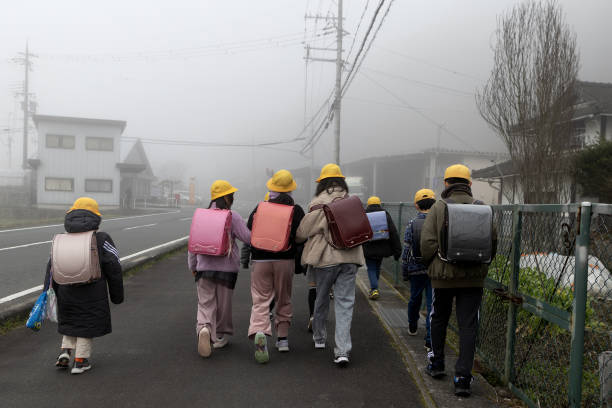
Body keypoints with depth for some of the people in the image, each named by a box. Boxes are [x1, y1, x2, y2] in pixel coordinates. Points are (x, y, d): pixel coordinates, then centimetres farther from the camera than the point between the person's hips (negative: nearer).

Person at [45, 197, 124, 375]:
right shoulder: (101, 240, -7)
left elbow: (51, 268, 4)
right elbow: (114, 269, -6)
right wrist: (117, 294, 4)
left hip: (67, 294, 3)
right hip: (92, 296, -3)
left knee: (70, 321, 24)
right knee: (88, 325, 10)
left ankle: (65, 351, 12)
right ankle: (80, 361, 13)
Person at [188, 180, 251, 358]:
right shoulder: (233, 217, -7)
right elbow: (248, 238, -11)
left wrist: (193, 266, 17)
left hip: (204, 267, 2)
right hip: (227, 266, -2)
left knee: (205, 302, 5)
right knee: (223, 303, 13)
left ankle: (204, 328, -21)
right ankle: (220, 336, 25)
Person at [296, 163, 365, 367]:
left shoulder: (318, 205, -8)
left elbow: (302, 233, -3)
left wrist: (295, 238, 18)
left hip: (325, 258, -2)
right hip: (349, 258, 2)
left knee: (321, 299, 17)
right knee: (345, 303, 1)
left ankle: (319, 337, 36)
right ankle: (343, 350, -7)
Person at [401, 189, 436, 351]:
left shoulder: (412, 224, -6)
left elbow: (406, 251, -5)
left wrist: (405, 272, 5)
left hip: (416, 270, 1)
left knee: (415, 299, 21)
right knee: (432, 304, 2)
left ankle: (412, 327, 42)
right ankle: (430, 340, -2)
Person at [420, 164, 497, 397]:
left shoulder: (439, 207, -7)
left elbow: (427, 242, -11)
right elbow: (492, 241, 4)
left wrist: (431, 266, 6)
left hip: (443, 275, -1)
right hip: (473, 277, 1)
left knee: (439, 320, 19)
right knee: (468, 326, 4)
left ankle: (436, 364, 33)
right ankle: (463, 377, 0)